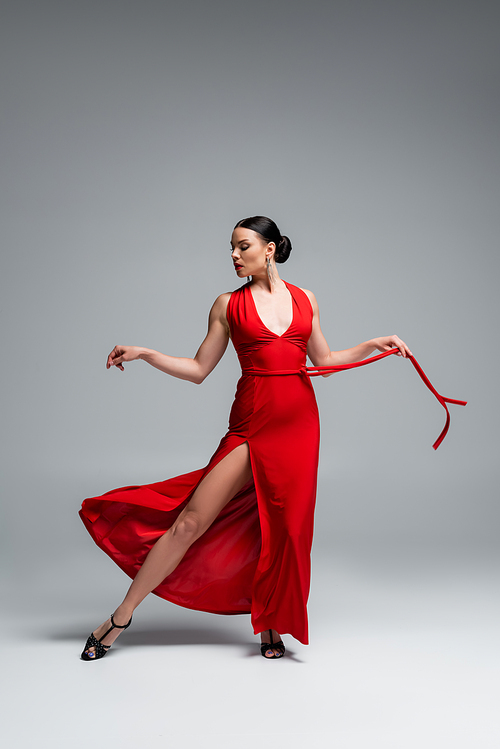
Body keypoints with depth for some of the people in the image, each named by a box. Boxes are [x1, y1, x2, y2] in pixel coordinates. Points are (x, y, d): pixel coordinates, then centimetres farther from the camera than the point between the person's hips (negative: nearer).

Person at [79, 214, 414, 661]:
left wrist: (373, 345, 11)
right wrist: (143, 354, -2)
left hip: (300, 423, 2)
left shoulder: (304, 299, 11)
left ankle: (272, 625, 25)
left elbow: (323, 360, 18)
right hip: (252, 423, -2)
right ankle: (122, 616, 7)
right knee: (191, 519, -5)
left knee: (286, 526, 6)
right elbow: (199, 369, 6)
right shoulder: (229, 305, 6)